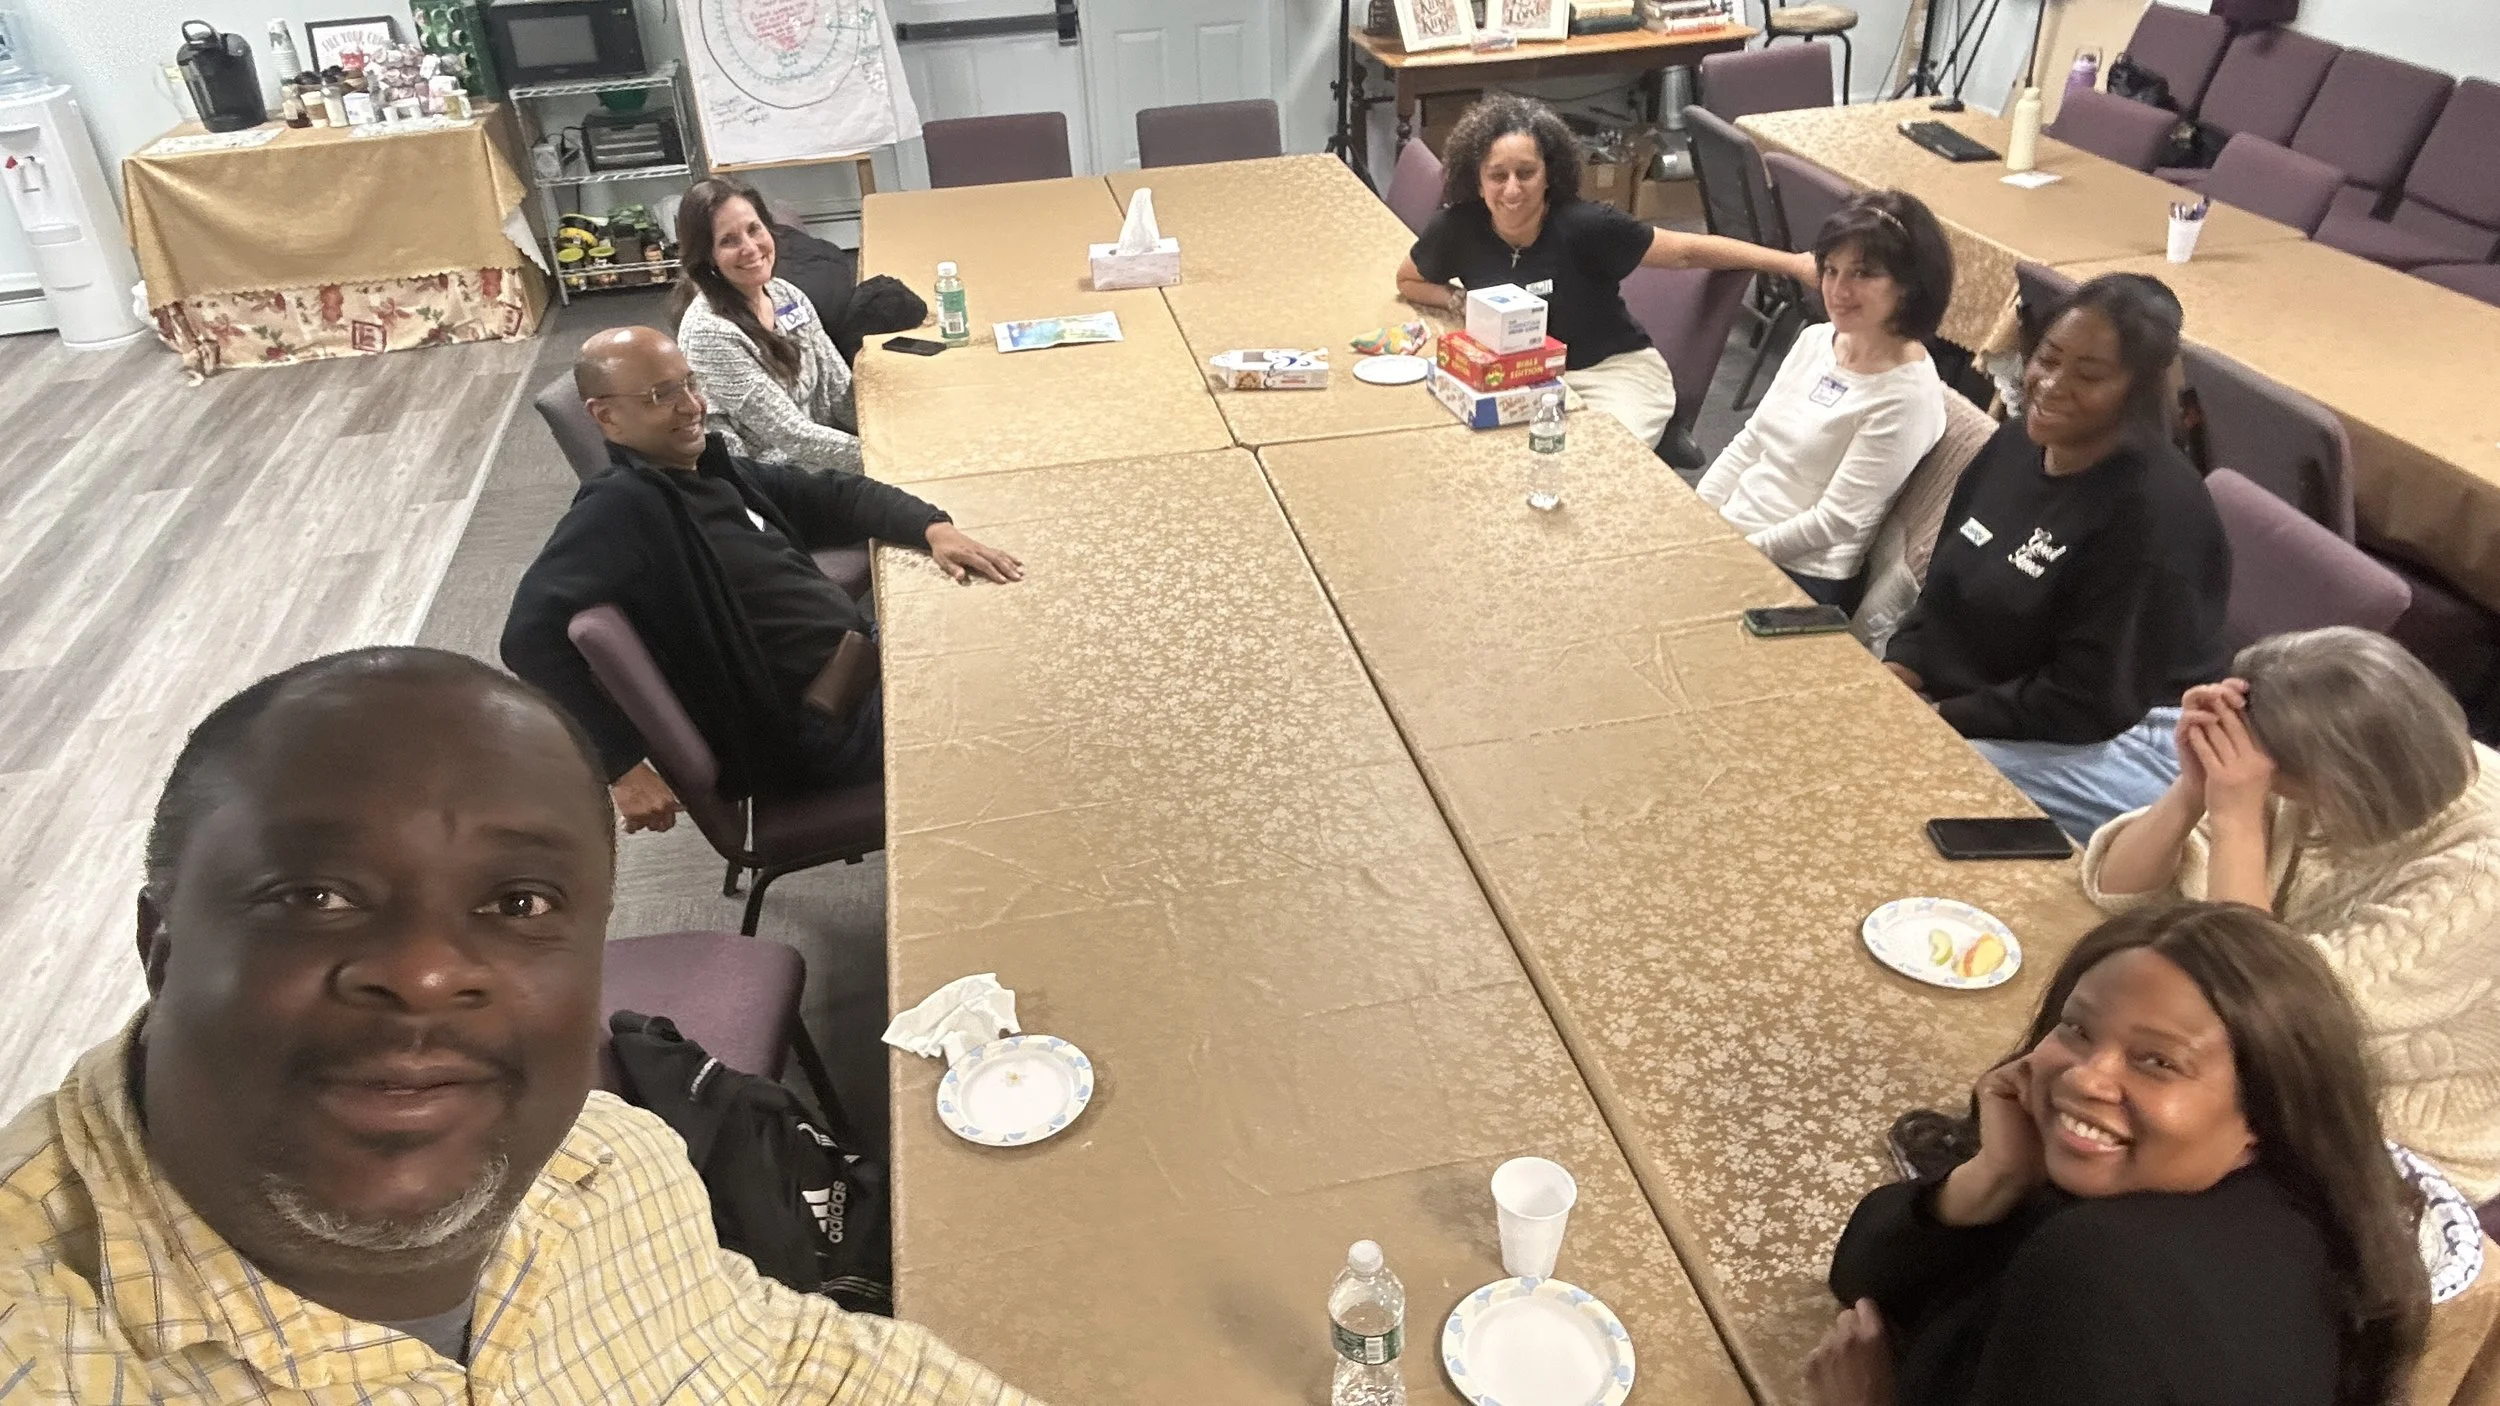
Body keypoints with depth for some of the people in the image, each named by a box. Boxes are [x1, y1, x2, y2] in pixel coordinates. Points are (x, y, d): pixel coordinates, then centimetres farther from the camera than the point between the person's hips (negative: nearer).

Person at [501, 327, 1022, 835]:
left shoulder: (714, 470, 7)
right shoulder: (619, 509, -19)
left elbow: (834, 495, 14)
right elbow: (532, 637, -29)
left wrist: (933, 527, -4)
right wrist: (623, 767, -31)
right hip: (826, 729, -9)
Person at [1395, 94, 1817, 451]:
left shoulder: (1583, 226, -17)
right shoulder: (1458, 229, -10)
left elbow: (1686, 251, -11)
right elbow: (1408, 281, 10)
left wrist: (1793, 263, -13)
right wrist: (1462, 301, -9)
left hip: (1615, 370, -3)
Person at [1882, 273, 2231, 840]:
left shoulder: (2154, 513, -22)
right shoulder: (2016, 443, 3)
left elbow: (2085, 703, -22)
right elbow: (1946, 584, 12)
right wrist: (1898, 670, -6)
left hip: (2117, 747, -8)